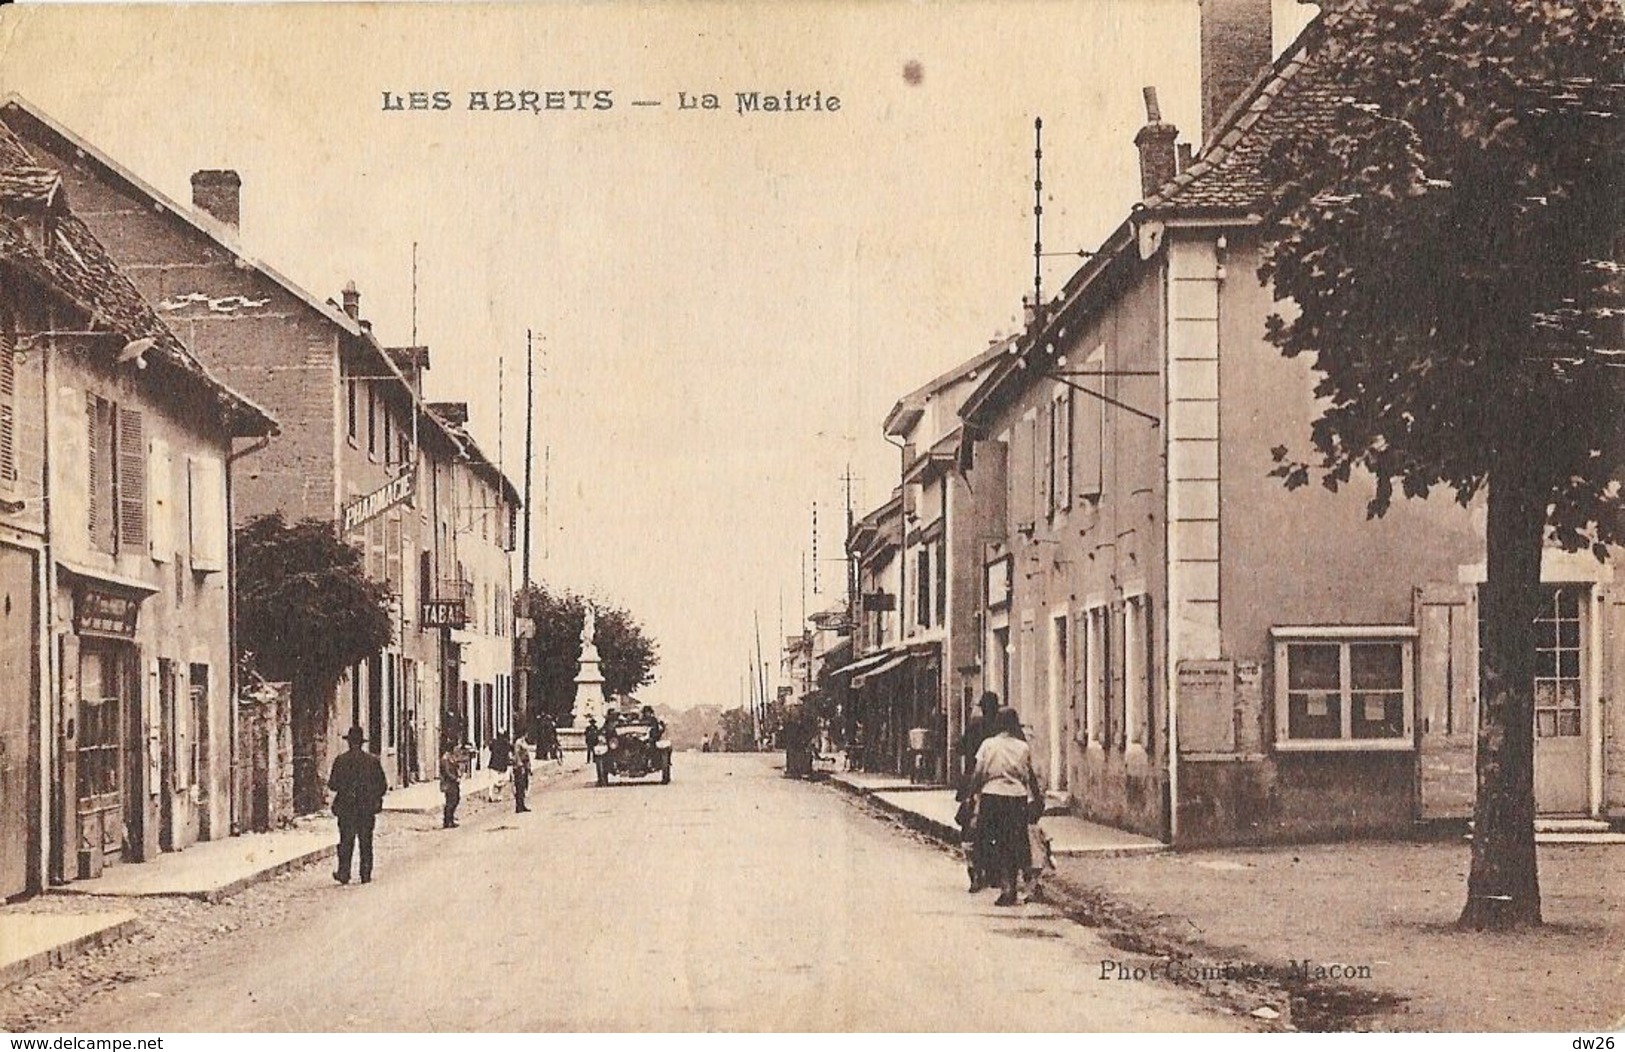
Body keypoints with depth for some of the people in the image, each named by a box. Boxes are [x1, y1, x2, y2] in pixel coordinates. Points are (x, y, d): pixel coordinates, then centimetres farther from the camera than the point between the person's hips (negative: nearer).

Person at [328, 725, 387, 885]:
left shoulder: (341, 760, -6)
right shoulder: (373, 760, 0)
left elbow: (333, 784, -7)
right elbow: (383, 785, 3)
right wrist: (374, 797, 20)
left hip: (346, 807, -2)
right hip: (367, 808, 2)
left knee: (346, 842, 4)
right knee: (366, 842, 7)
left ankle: (344, 873, 3)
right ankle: (366, 875, 7)